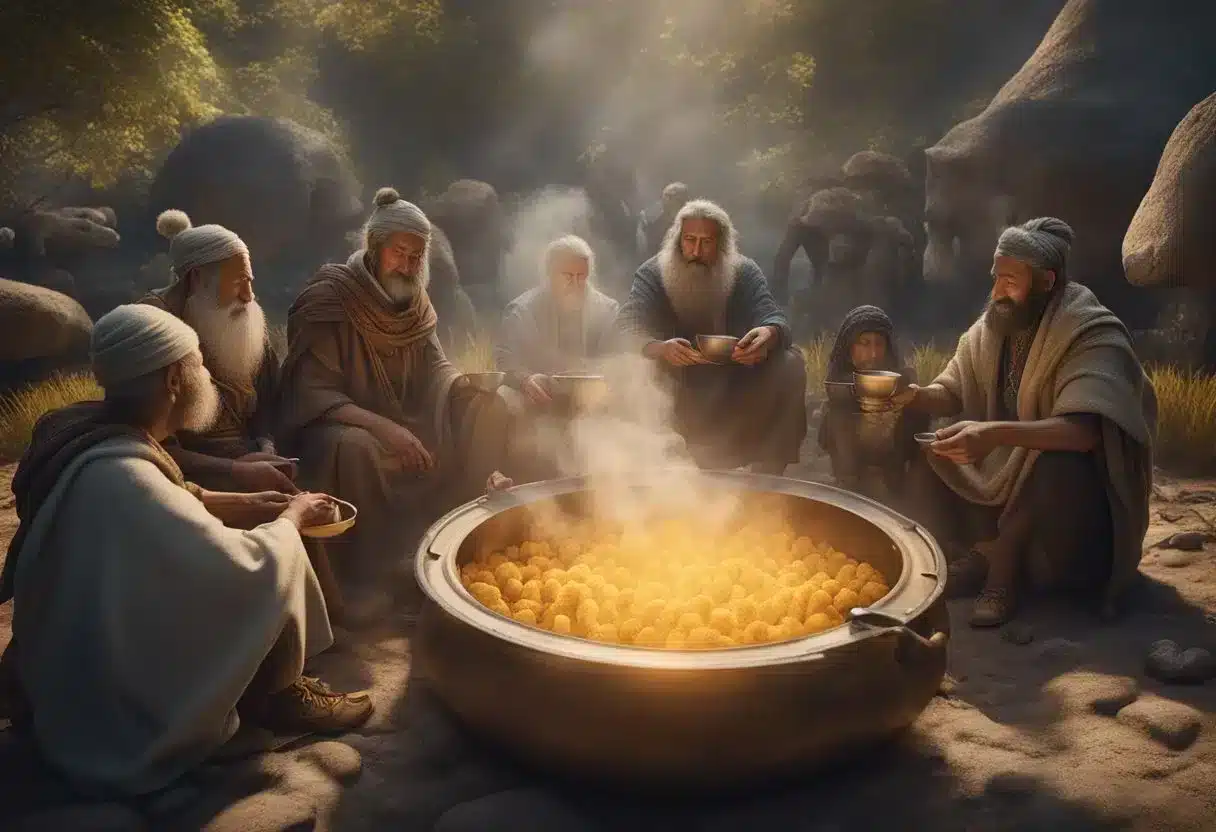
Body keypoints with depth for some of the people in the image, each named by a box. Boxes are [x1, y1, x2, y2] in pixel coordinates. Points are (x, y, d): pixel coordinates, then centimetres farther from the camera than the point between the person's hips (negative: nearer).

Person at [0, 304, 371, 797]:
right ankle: (270, 694, 9)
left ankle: (266, 684, 21)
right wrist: (292, 518, -10)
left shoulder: (84, 427, -6)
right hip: (114, 706, -9)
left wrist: (244, 505, 3)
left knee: (262, 541, 10)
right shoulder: (119, 476, -33)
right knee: (276, 558, -12)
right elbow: (250, 567, -29)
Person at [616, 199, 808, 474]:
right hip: (676, 392, -1)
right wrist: (659, 348, -45)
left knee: (790, 363, -23)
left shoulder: (745, 273, -4)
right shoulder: (652, 274, -7)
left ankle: (768, 474, -15)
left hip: (735, 388, 2)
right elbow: (627, 326, -21)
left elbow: (773, 317, -17)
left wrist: (769, 334, -44)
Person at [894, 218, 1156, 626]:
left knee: (1057, 468, -39)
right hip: (1006, 469, 7)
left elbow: (1085, 430, -38)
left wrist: (997, 433, -52)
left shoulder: (1093, 335, -23)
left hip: (1079, 485, -7)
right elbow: (952, 391, 4)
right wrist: (916, 395, -21)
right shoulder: (992, 329, -1)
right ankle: (991, 548, -10)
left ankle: (1003, 566, -15)